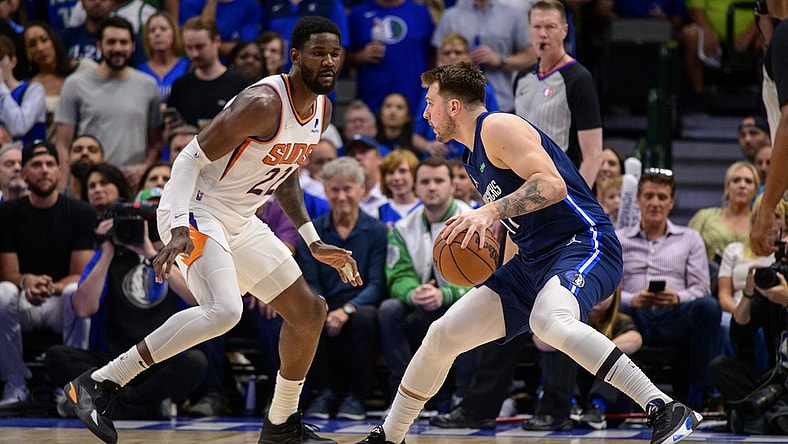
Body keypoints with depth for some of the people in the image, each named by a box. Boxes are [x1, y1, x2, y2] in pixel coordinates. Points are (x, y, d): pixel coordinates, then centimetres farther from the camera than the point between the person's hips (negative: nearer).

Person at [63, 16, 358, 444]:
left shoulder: (322, 109, 6)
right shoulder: (263, 103, -22)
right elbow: (190, 159, -22)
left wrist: (314, 243, 20)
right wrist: (179, 231, -34)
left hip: (240, 221, 10)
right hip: (196, 211, -10)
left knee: (309, 311, 10)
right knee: (224, 310, -31)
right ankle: (98, 384, -26)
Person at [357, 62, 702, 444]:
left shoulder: (497, 127, -9)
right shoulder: (475, 157, 21)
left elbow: (552, 185, -23)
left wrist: (490, 212, -30)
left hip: (584, 242, -10)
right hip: (534, 261, 10)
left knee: (549, 321, -40)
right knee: (441, 336, 8)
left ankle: (665, 410, -41)